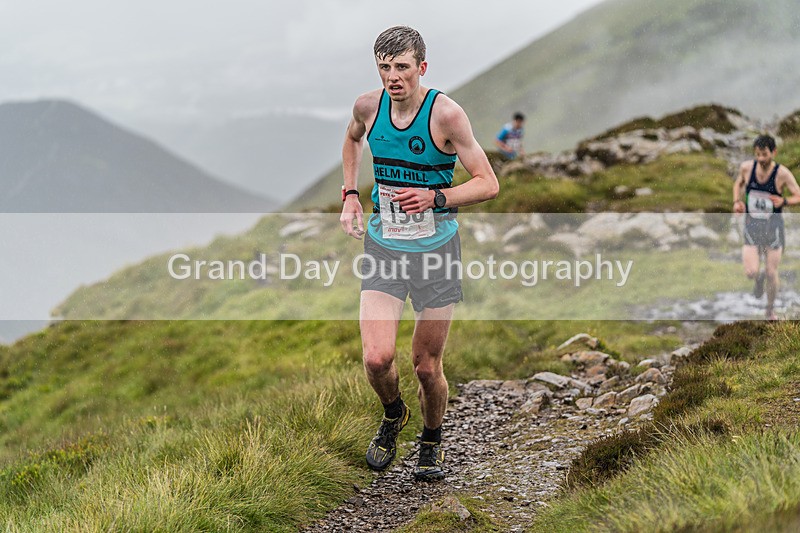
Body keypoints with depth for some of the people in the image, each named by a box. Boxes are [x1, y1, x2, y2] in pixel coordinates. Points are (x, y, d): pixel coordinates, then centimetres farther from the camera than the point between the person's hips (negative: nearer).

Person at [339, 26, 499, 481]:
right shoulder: (368, 106, -1)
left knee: (427, 366, 3)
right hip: (383, 244, 2)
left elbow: (489, 184, -11)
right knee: (377, 358, -13)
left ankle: (433, 441, 33)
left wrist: (435, 197, -24)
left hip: (436, 247, -2)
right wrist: (350, 195, 14)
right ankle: (394, 415, 21)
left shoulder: (446, 113, -13)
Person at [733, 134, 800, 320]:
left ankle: (770, 310, 28)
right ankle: (760, 279, 29)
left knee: (771, 273, 4)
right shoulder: (747, 167, -8)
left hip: (773, 228, -1)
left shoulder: (782, 174, -17)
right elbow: (738, 183, 13)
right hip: (751, 226, 1)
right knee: (751, 273, -11)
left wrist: (784, 201, -32)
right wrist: (737, 201, -5)